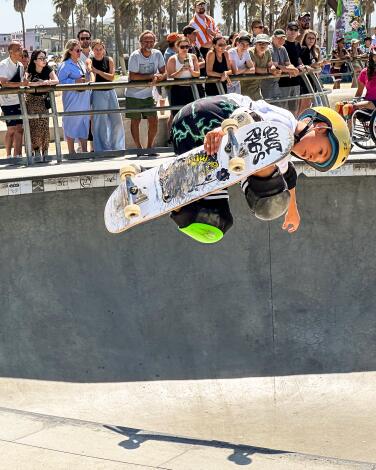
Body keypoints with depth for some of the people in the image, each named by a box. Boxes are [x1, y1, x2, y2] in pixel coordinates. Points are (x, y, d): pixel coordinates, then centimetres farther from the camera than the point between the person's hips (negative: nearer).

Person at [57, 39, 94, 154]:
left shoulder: (81, 63, 14)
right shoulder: (65, 65, -9)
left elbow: (88, 78, 24)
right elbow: (60, 80, -16)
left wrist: (88, 71, 4)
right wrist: (75, 81, -21)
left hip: (84, 97, 8)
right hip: (72, 99, -8)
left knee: (85, 122, 11)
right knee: (72, 123, -2)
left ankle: (84, 150, 18)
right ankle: (71, 151, 6)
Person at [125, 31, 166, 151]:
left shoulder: (157, 54, -3)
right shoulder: (135, 56, -15)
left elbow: (164, 73, -3)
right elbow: (132, 76, -22)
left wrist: (158, 78, -26)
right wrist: (152, 76, -23)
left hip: (148, 95, 3)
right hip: (134, 95, -3)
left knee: (154, 121, 0)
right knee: (135, 121, 5)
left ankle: (149, 147, 16)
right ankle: (139, 148, 17)